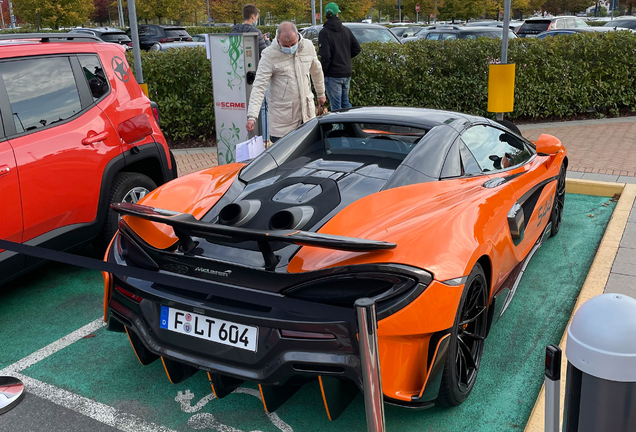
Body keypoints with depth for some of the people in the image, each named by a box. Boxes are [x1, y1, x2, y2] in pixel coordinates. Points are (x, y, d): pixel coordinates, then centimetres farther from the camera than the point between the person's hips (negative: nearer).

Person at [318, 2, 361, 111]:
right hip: (347, 73, 6)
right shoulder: (346, 30, 6)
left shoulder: (324, 32, -12)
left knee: (336, 106, -1)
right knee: (345, 102, 19)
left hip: (333, 75, -6)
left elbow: (325, 56, -19)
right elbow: (357, 48, 11)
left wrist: (322, 72, -8)